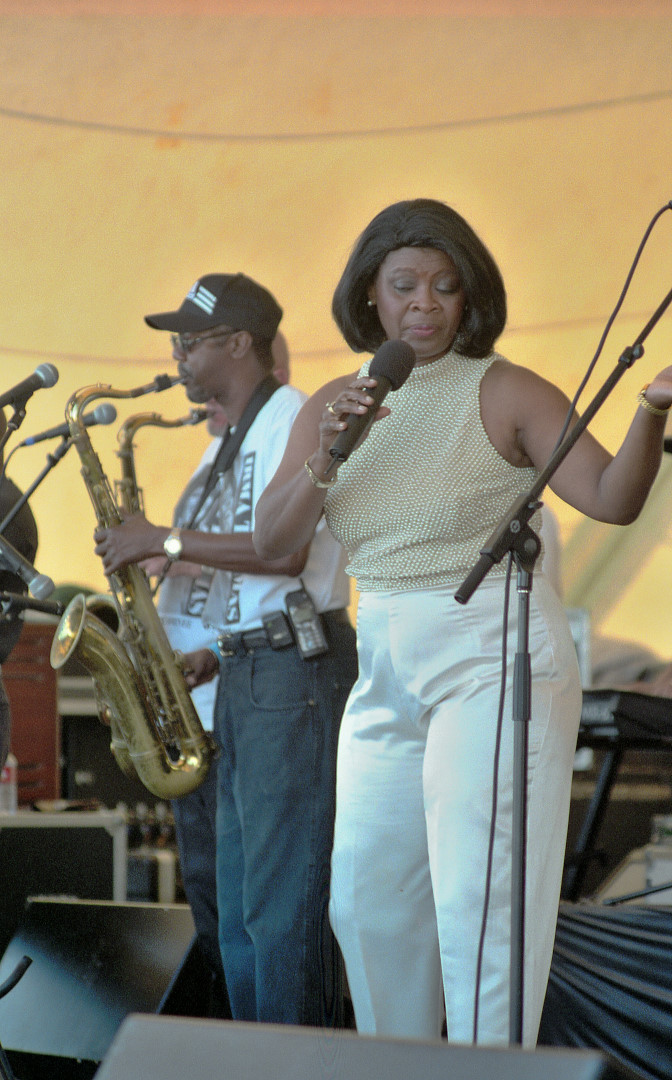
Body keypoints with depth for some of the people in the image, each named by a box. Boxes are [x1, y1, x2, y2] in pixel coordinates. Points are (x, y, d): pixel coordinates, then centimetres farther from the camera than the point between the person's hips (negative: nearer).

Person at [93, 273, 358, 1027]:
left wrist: (165, 541, -14)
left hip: (293, 670, -10)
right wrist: (212, 656, 10)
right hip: (245, 676, 10)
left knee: (282, 902, -11)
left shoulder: (291, 418, -8)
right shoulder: (233, 443, 21)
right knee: (240, 912, 9)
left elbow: (287, 552, -20)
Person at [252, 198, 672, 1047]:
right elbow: (271, 541, 1)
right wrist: (329, 455, -15)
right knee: (366, 898, 12)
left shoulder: (503, 392, -6)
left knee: (478, 899, -11)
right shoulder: (334, 406, 9)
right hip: (386, 673, 6)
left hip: (495, 659, -6)